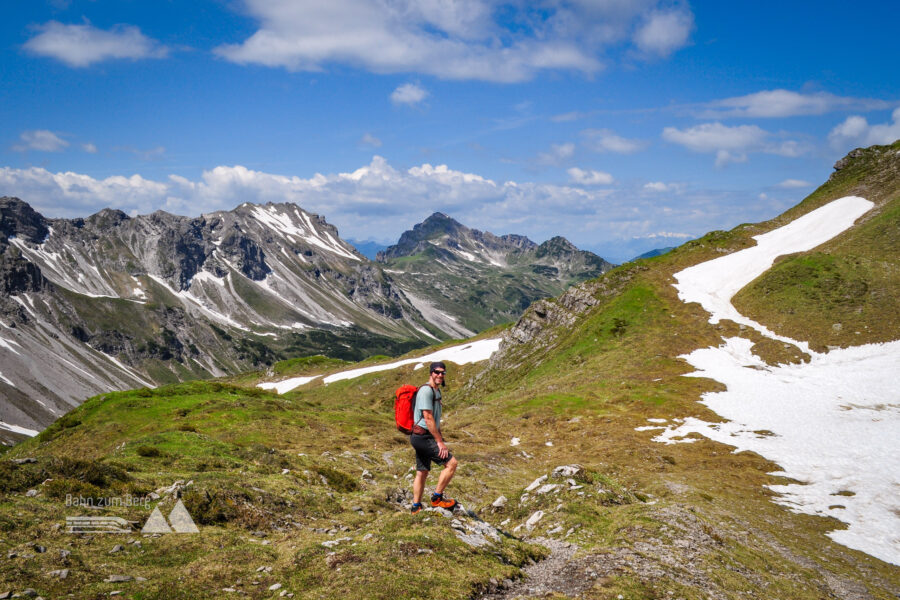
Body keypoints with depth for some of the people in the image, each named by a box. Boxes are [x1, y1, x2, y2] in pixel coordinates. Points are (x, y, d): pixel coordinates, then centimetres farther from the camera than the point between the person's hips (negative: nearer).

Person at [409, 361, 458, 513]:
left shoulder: (437, 391, 18)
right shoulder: (426, 390, -15)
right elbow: (428, 419, -19)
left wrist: (440, 438, 21)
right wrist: (440, 442, -18)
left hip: (423, 438, 10)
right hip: (422, 436, -10)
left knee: (422, 472, 13)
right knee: (451, 463, -11)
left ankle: (416, 507, 19)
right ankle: (437, 498, -3)